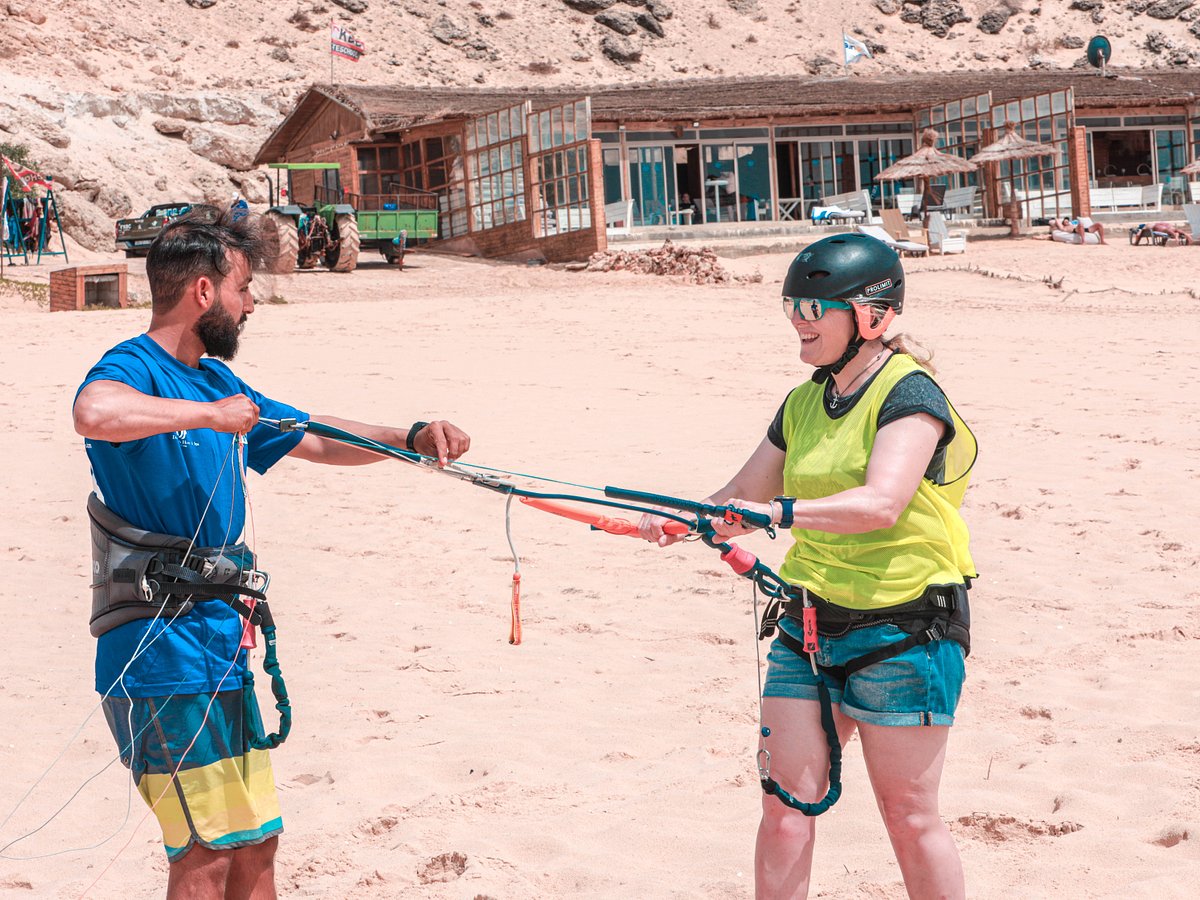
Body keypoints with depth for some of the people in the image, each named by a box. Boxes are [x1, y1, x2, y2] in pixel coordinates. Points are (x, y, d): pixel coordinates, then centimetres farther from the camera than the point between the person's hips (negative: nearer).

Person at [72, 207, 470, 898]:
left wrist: (411, 438, 11)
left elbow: (315, 438, 24)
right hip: (161, 652, -9)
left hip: (220, 647, 9)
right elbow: (96, 413, -38)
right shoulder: (133, 367, -13)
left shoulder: (217, 380, 16)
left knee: (256, 839, 14)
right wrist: (211, 414, -28)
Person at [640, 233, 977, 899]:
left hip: (901, 630, -6)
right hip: (808, 623, 6)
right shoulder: (804, 404, 11)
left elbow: (881, 504, -27)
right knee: (785, 802, 0)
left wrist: (781, 512, -38)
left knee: (909, 817, 2)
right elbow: (742, 496, 16)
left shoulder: (910, 395, -11)